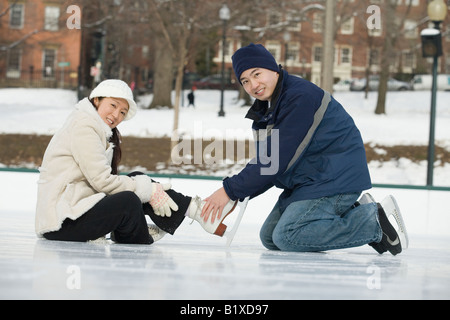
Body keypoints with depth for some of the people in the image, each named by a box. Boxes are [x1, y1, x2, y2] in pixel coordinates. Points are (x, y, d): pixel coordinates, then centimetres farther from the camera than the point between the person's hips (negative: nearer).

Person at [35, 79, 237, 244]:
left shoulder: (103, 134, 21)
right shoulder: (84, 125, -10)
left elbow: (104, 181, 13)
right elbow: (101, 180, -16)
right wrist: (149, 190, -12)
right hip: (62, 223, -10)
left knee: (138, 180, 2)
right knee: (128, 200, -28)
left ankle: (195, 209, 1)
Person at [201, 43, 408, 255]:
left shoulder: (300, 98, -21)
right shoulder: (266, 107, 11)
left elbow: (277, 160, -23)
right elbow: (264, 162, 11)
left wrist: (231, 191, -18)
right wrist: (236, 196, -5)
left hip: (336, 178, -11)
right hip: (306, 181, 11)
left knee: (287, 237, -21)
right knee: (269, 237, 9)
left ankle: (375, 222, -12)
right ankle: (358, 212, 8)